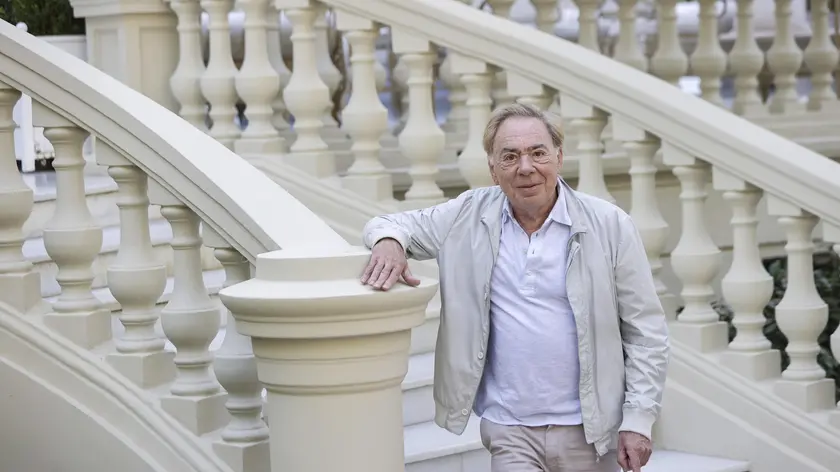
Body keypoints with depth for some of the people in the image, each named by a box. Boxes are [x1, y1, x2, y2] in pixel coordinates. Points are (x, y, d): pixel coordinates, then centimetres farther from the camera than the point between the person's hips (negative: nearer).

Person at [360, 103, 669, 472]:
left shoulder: (609, 226, -3)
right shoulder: (471, 216, 1)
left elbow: (646, 331, 0)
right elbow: (399, 223, 12)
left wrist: (639, 418, -7)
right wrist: (389, 240, -14)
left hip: (589, 430, 0)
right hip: (510, 431, 0)